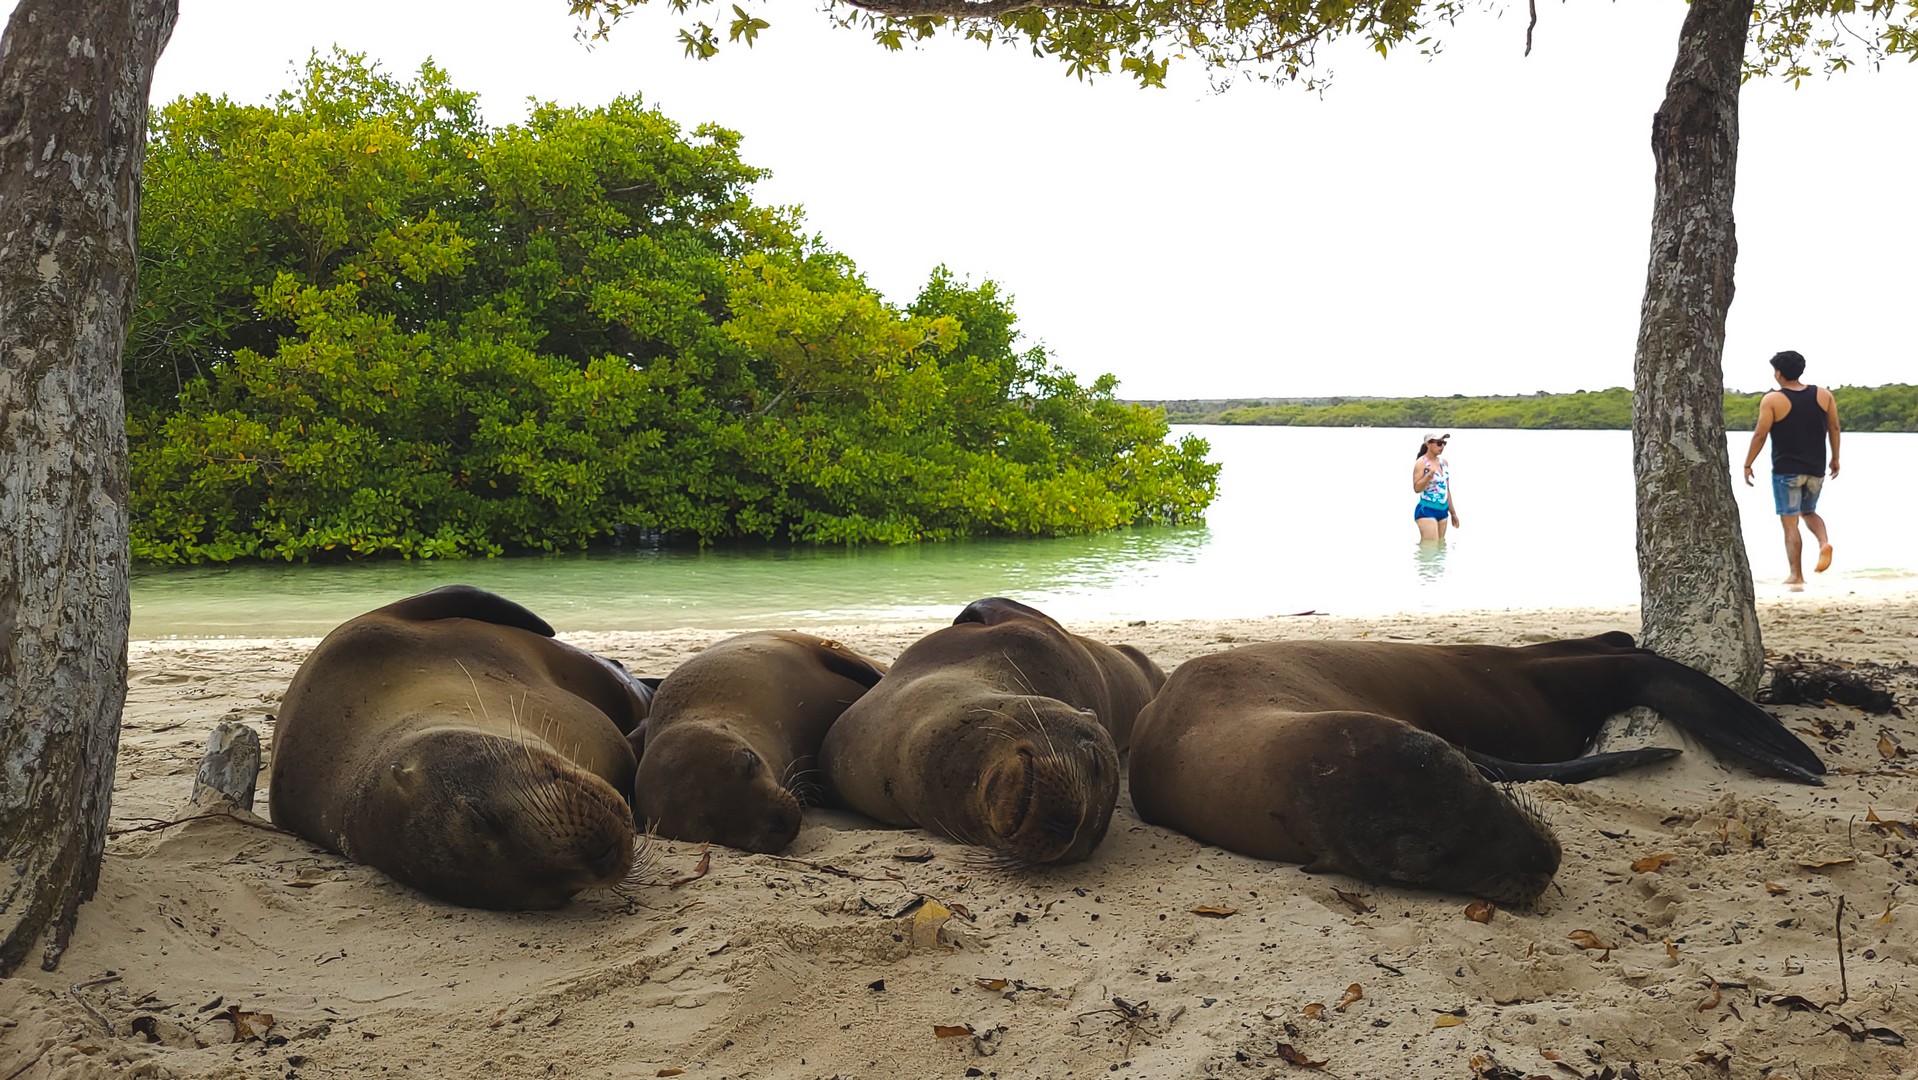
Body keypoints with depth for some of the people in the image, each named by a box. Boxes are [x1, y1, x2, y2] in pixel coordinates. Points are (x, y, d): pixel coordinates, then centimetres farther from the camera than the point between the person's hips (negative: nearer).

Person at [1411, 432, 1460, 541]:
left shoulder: (1444, 463, 12)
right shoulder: (1421, 463, -9)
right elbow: (1417, 488, -17)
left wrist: (1453, 512, 20)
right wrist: (1430, 474, -30)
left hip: (1443, 511, 8)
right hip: (1427, 511, -8)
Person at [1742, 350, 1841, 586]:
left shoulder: (1772, 400, -9)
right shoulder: (1823, 395, 3)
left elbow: (1760, 435, -9)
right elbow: (1834, 428, 8)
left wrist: (1747, 465, 0)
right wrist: (1835, 458, 18)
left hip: (1786, 470, -4)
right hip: (1815, 469, 4)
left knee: (1790, 523, 0)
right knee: (1809, 512, 24)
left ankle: (1796, 575, -1)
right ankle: (1824, 542, -5)